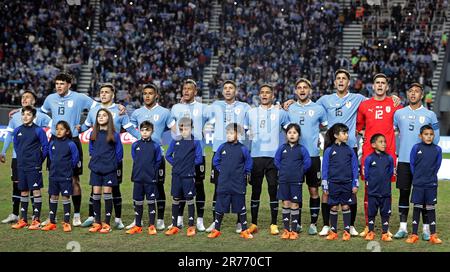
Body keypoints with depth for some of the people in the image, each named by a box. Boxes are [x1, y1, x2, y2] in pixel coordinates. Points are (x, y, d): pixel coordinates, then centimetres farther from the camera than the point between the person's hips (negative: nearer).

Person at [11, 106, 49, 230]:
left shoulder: (38, 130, -8)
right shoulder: (17, 130, 6)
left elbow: (45, 146, -4)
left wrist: (39, 160, 0)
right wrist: (21, 158, 14)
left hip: (34, 167, -5)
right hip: (21, 166, 5)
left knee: (36, 191, -3)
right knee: (23, 191, 10)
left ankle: (36, 220, 2)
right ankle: (23, 220, 17)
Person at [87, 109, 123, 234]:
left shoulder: (114, 135, -3)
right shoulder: (93, 134, 7)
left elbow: (119, 152, 2)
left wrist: (113, 163, 2)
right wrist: (95, 160, 10)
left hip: (109, 170, -3)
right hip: (95, 169, 3)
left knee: (107, 194, -1)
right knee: (96, 194, 3)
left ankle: (107, 224, 4)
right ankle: (97, 223, 11)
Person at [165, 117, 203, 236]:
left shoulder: (195, 142, -4)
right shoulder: (175, 141, 5)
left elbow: (199, 159, -4)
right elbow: (168, 155, 12)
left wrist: (189, 164, -3)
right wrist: (175, 163, 3)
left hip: (189, 175, -3)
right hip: (176, 174, 3)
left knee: (189, 200, 2)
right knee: (175, 199, 8)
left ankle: (191, 227, 9)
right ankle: (174, 226, 16)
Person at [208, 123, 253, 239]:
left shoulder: (243, 149, -5)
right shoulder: (222, 147, 0)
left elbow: (248, 164, 7)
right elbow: (215, 161, 14)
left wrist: (244, 174, 4)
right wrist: (221, 170, 8)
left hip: (238, 185, -2)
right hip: (223, 184, 2)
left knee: (241, 208, 6)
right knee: (220, 207, 8)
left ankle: (244, 231, 14)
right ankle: (216, 230, 17)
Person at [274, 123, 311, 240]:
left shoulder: (301, 149, -2)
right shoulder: (282, 148, 4)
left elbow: (307, 163, -2)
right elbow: (276, 160, 10)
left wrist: (300, 171, 0)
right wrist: (282, 170, 5)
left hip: (296, 181, -2)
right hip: (283, 180, 2)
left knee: (295, 205, 1)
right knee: (286, 204, 6)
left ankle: (294, 230, 5)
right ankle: (286, 229, 11)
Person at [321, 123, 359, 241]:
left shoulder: (349, 150, 3)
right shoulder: (329, 150, -2)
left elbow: (354, 167, 5)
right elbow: (325, 168, 0)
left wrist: (355, 184, 1)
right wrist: (325, 186, -2)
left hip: (347, 183, 1)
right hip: (333, 183, -1)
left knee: (345, 207, 5)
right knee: (334, 207, 5)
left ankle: (347, 231, 11)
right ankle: (333, 231, 14)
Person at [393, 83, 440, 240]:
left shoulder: (429, 115, 5)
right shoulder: (399, 113, 9)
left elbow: (435, 138, 9)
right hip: (403, 161, 2)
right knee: (404, 193, 3)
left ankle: (426, 229, 6)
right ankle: (403, 228, 8)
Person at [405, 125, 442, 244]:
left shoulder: (437, 149, 0)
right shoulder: (416, 148, -3)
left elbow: (437, 166, 7)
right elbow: (412, 164, 2)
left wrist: (431, 176, 6)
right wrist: (417, 177, 3)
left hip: (432, 184, 1)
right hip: (418, 184, -1)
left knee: (431, 208, 5)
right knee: (417, 207, 4)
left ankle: (433, 235, 9)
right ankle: (414, 234, 10)